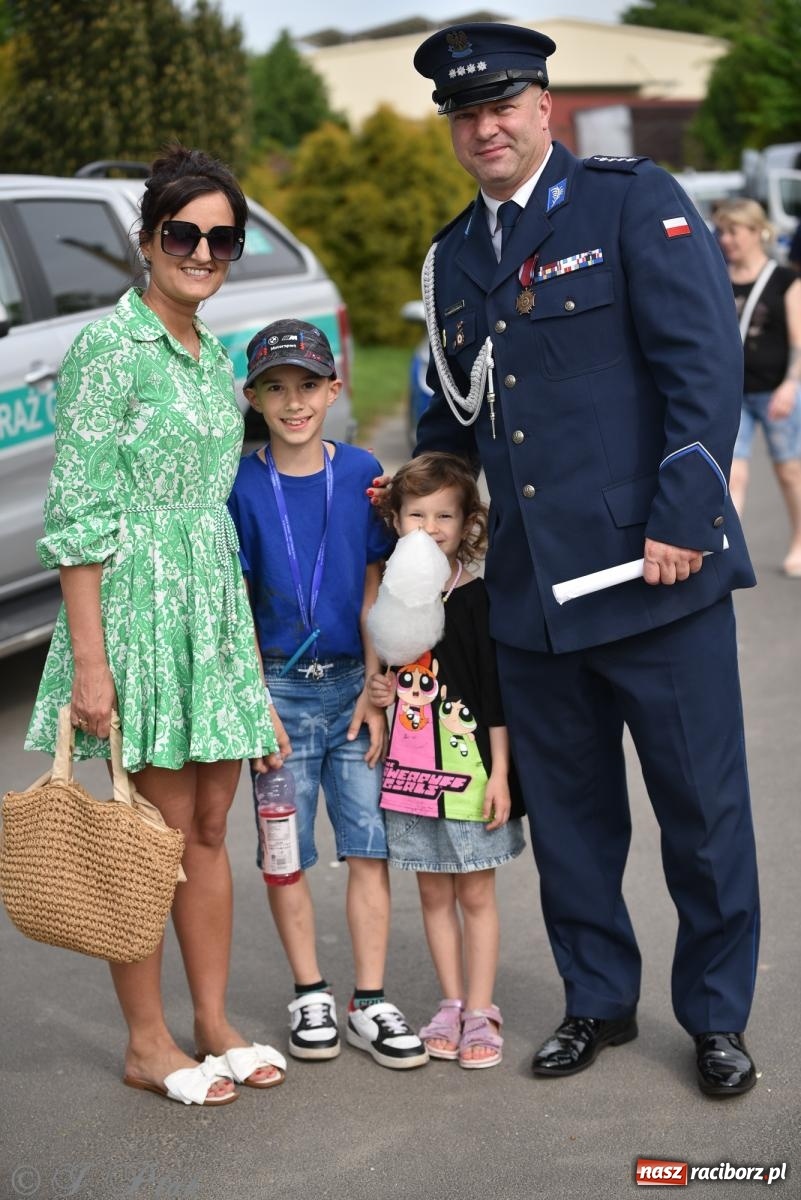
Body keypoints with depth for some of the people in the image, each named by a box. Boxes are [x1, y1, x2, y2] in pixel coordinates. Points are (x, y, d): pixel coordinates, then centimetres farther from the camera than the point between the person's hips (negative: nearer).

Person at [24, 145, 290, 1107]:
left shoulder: (213, 357, 13)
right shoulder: (111, 348, -11)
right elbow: (77, 515, -14)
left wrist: (244, 645, 17)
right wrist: (89, 664, -18)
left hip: (216, 604, 7)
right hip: (139, 605, -7)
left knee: (210, 825, 11)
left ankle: (214, 1025, 22)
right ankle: (147, 1044, 12)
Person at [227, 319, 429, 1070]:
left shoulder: (361, 472, -1)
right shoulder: (242, 486, -4)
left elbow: (374, 589, 2)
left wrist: (374, 690, -3)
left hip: (354, 683, 1)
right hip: (278, 687, -1)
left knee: (369, 845, 1)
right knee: (286, 851, 6)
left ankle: (370, 1002, 10)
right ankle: (309, 993, 21)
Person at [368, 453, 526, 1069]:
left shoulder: (478, 598, -8)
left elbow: (497, 692, -8)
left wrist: (499, 773, -11)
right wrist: (381, 690, -1)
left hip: (469, 768, -4)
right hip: (409, 768, 5)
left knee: (476, 894, 3)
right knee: (434, 893, 12)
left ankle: (480, 1012, 12)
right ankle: (452, 1003, 23)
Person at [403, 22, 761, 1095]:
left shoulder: (635, 201, -3)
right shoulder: (454, 256, 14)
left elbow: (707, 363, -10)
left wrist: (682, 520, -16)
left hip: (654, 569, -5)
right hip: (529, 590, 5)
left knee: (702, 804, 4)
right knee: (566, 806, 14)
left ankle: (718, 1017, 21)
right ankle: (598, 1001, 30)